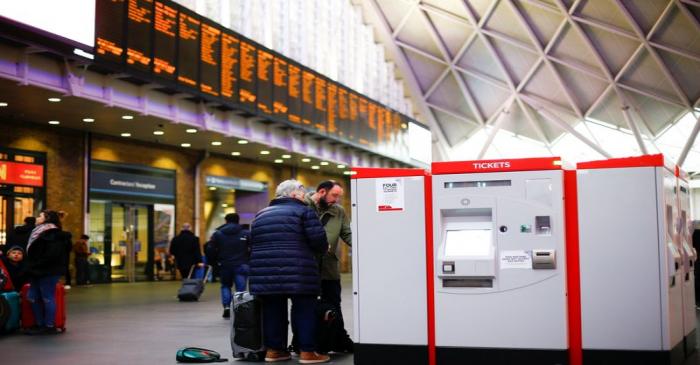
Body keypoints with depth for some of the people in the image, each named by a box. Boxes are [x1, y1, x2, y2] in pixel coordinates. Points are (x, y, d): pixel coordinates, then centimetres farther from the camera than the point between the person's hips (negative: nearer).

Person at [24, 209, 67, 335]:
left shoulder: (53, 234, -13)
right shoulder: (40, 232, 20)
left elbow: (52, 254, -23)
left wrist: (35, 266, -18)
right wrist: (31, 267, 12)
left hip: (48, 271, -11)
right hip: (38, 271, 11)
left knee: (47, 298, -4)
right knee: (33, 297, 11)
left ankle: (49, 326, 2)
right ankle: (40, 324, 19)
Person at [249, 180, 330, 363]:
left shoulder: (261, 214, 22)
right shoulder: (303, 211, 1)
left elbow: (252, 243, 23)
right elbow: (319, 241, -6)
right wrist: (321, 249, 14)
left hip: (265, 271, 6)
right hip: (297, 273, -6)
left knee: (272, 310, 13)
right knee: (304, 310, 2)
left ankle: (273, 350, 17)